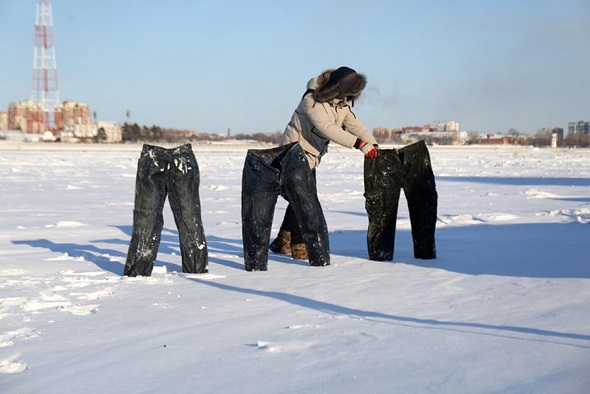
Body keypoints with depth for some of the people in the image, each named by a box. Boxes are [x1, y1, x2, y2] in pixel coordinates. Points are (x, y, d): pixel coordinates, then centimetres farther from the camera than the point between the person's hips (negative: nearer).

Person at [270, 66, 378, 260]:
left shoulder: (343, 102, 2)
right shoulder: (312, 99, -24)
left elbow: (354, 124, -4)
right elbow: (327, 128, -34)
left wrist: (372, 143, -20)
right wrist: (358, 143, -39)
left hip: (312, 155, 9)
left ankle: (282, 243, 24)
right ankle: (298, 247, -2)